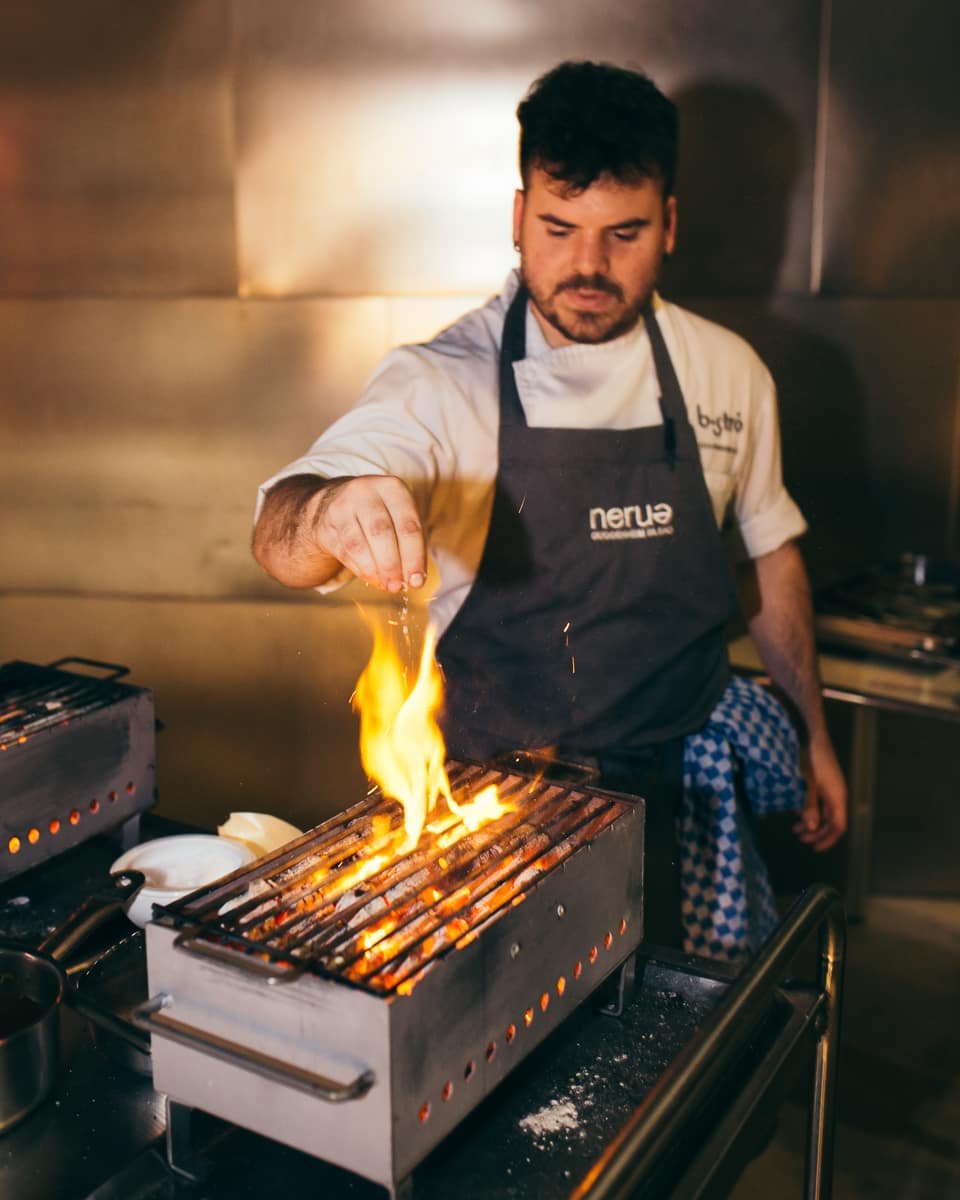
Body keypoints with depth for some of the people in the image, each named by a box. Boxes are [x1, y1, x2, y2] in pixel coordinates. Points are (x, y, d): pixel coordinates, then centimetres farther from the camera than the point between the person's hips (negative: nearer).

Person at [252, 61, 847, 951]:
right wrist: (331, 513, -49)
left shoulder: (727, 373, -1)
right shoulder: (440, 383, -12)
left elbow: (769, 552, 12)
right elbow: (279, 542, -26)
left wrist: (813, 729, 12)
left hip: (679, 799, 3)